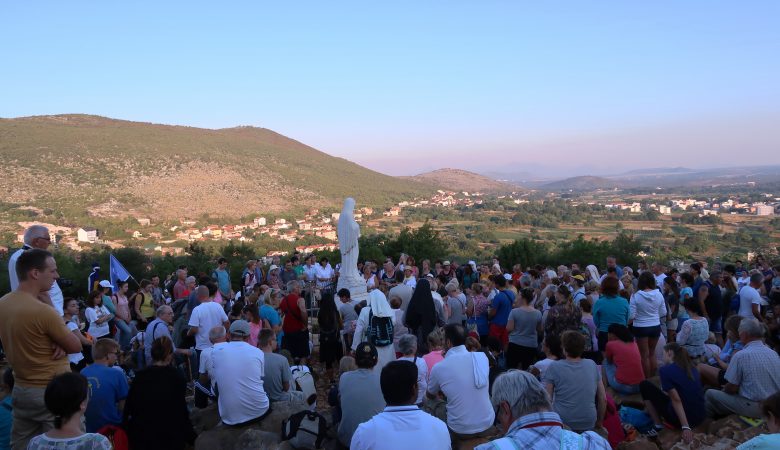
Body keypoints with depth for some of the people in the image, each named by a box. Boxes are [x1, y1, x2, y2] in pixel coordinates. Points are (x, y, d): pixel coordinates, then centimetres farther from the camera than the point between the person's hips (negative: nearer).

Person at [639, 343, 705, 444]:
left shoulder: (666, 369, -11)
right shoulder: (691, 367, 9)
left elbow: (676, 400, -18)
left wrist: (685, 427, -22)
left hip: (679, 417, -8)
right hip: (699, 417, 8)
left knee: (644, 385, 7)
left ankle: (658, 426, 6)